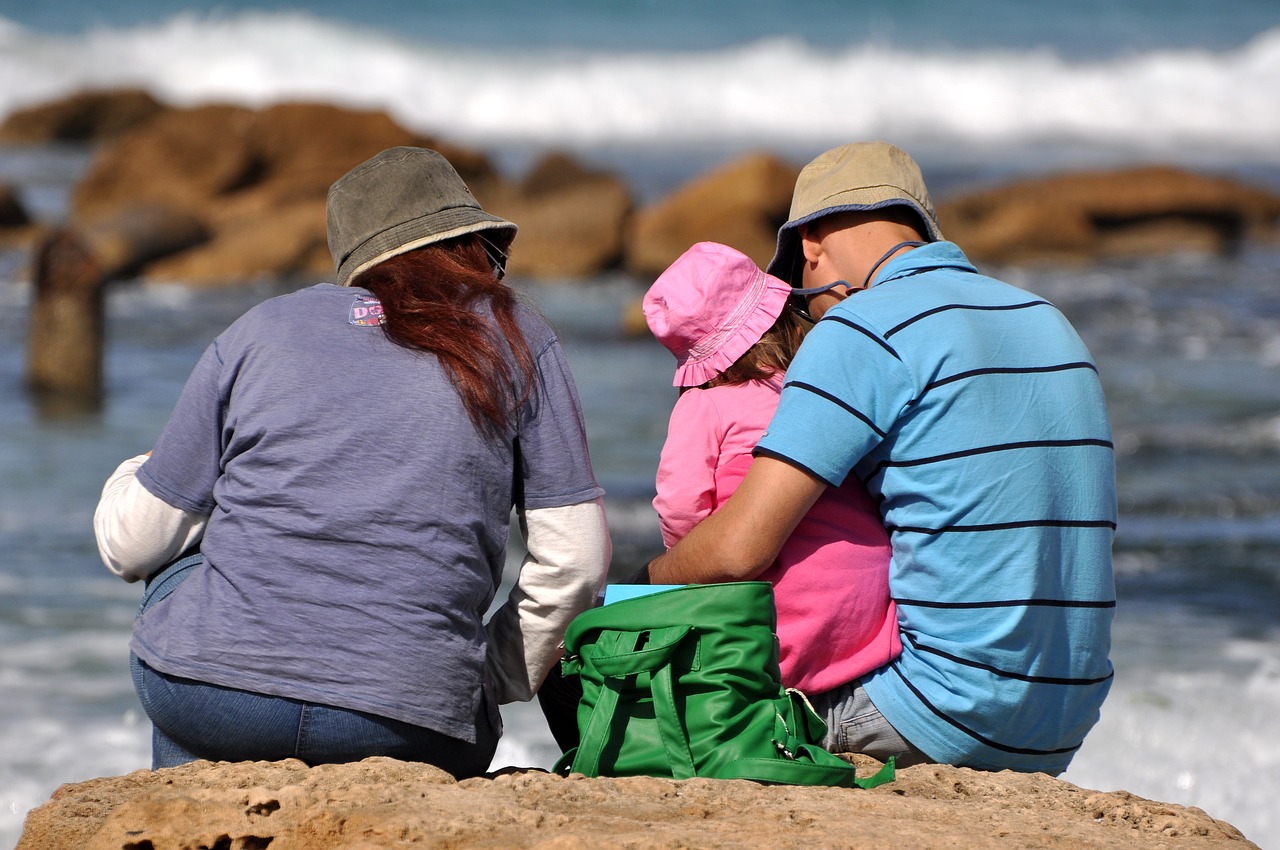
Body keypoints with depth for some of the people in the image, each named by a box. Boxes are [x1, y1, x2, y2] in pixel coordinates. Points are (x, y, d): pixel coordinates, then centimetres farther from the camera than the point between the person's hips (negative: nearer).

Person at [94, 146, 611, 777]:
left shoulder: (262, 330, 11)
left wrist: (132, 475, 37)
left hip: (210, 696, 0)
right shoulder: (517, 341, 9)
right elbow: (573, 557, 6)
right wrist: (493, 682, 21)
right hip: (403, 726, 0)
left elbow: (132, 544, 13)